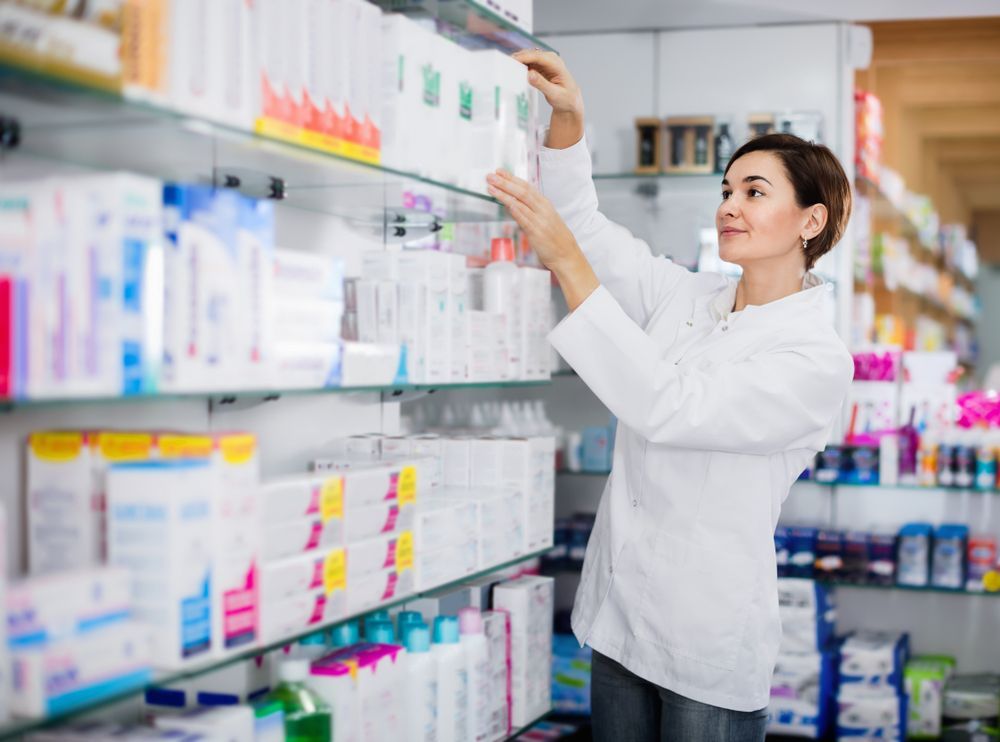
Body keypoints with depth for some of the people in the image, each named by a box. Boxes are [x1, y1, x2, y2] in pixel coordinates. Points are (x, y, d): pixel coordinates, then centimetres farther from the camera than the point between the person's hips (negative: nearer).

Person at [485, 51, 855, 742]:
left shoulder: (820, 360, -16)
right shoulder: (687, 297, 6)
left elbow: (666, 407, -26)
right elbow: (586, 225, 8)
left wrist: (568, 264, -28)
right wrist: (568, 119, -8)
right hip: (621, 610, 6)